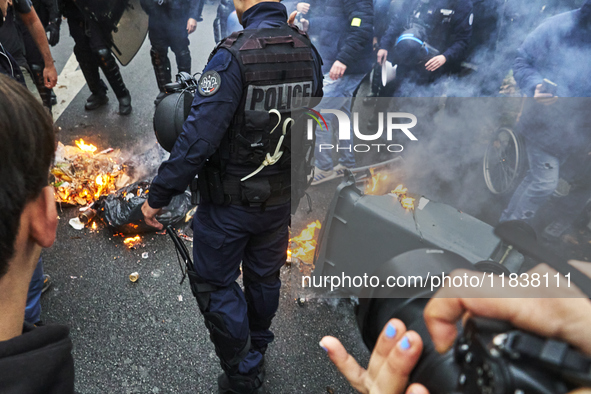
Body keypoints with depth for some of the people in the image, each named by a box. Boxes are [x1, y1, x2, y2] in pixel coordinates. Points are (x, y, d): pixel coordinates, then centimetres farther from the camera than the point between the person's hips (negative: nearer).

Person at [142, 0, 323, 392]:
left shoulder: (234, 56, -23)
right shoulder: (308, 51, -2)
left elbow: (198, 139, -25)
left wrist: (158, 196, -14)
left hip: (231, 202, -6)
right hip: (282, 198, 7)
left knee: (216, 285, 13)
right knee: (265, 276, 23)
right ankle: (257, 355, 47)